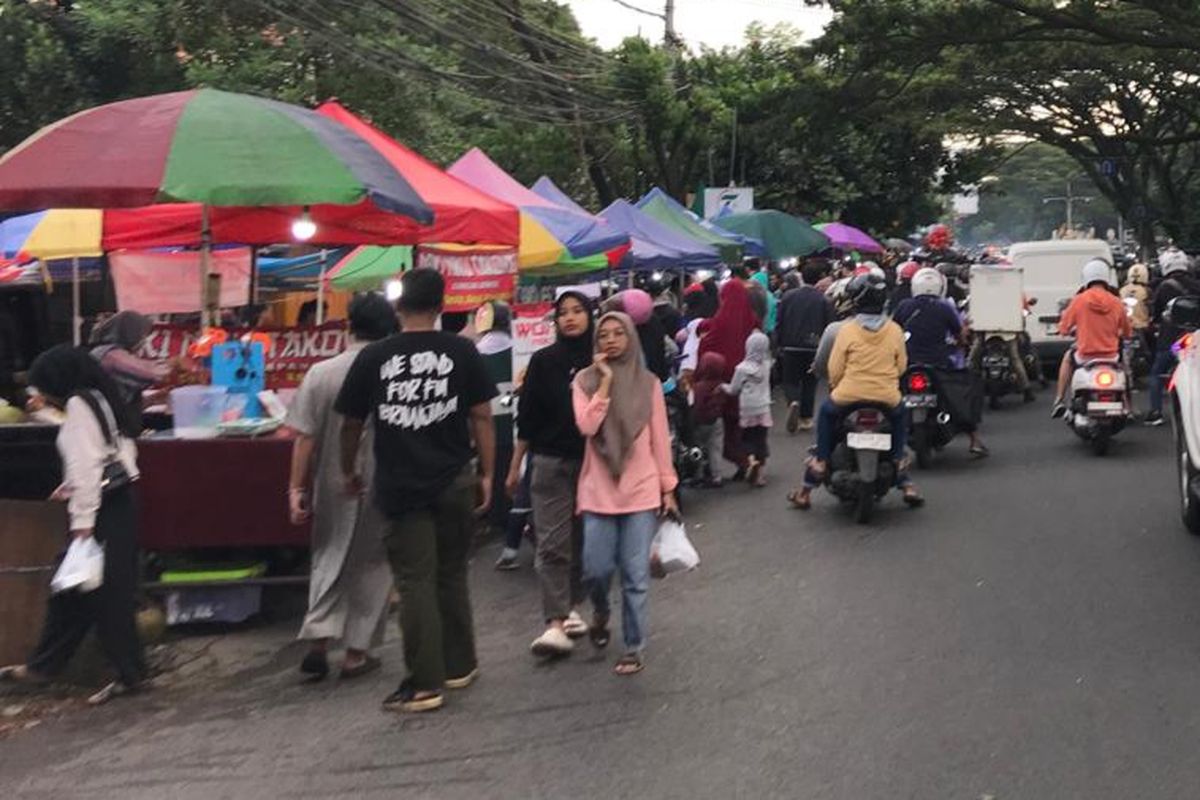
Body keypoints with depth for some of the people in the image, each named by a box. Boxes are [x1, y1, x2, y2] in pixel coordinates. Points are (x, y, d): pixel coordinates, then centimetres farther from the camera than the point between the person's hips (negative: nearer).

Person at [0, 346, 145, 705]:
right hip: (116, 500, 10)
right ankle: (43, 664, 22)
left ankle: (130, 672, 4)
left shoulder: (79, 405, -12)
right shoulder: (98, 399, 15)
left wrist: (83, 519, -20)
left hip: (104, 509, -10)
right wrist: (72, 487, 17)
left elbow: (87, 463, -19)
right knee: (72, 586, 14)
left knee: (105, 592, -3)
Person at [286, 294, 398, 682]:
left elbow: (304, 437, -6)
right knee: (371, 566, 12)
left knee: (329, 559, 17)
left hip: (333, 484, 1)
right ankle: (356, 652, 15)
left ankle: (319, 639, 2)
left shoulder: (322, 373, -6)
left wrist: (296, 488, 1)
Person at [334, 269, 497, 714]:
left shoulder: (373, 358, -2)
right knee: (451, 576, 15)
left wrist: (349, 472, 20)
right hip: (454, 482, 1)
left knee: (415, 582, 3)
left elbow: (351, 425, 5)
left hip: (400, 486, -1)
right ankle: (459, 667, 25)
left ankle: (425, 685, 3)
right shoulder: (462, 352, -2)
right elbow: (481, 417, -2)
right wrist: (487, 474, 7)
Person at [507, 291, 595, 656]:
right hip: (552, 463, -1)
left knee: (581, 541, 9)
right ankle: (556, 623, -10)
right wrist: (515, 466, 7)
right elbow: (527, 417, 5)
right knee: (552, 544, -7)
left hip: (592, 462, 1)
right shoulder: (543, 361, 1)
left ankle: (569, 608, 25)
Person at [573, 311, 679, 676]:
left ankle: (633, 648, 15)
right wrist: (606, 381, -14)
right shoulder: (585, 380, 0)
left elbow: (660, 439, 6)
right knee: (597, 570, 0)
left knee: (635, 576, 2)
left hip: (641, 492, 0)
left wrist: (668, 487, 6)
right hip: (599, 492, 0)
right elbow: (586, 426, -15)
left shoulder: (648, 383, 3)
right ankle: (601, 612, 34)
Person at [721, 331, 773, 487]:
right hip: (763, 409, 3)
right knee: (761, 440, 8)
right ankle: (760, 474, 8)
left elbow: (733, 390, -3)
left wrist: (723, 386, 17)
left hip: (748, 411, -3)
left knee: (747, 439, 13)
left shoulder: (742, 368, -13)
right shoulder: (766, 365, -2)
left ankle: (751, 457, -15)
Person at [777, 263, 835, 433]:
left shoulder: (788, 296, -2)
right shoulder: (824, 301, -5)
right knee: (809, 383, 11)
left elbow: (780, 323, 1)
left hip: (791, 347, 0)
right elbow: (828, 327, -4)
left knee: (790, 380, 8)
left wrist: (780, 344, 11)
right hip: (813, 347, 0)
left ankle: (793, 402, -22)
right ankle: (806, 418, 12)